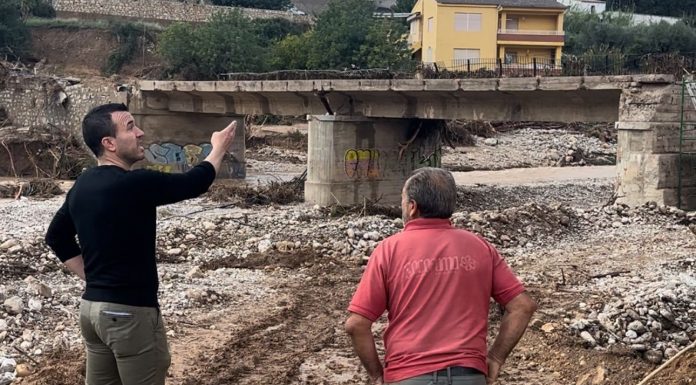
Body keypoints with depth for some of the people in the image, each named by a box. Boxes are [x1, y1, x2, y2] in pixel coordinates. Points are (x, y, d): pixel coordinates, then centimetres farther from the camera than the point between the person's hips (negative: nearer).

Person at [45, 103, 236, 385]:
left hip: (91, 307, 9)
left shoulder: (82, 186, 6)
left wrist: (91, 275, 16)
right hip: (129, 312, -9)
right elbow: (193, 184, -8)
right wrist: (219, 148, 9)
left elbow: (56, 236, 18)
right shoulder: (134, 184, -20)